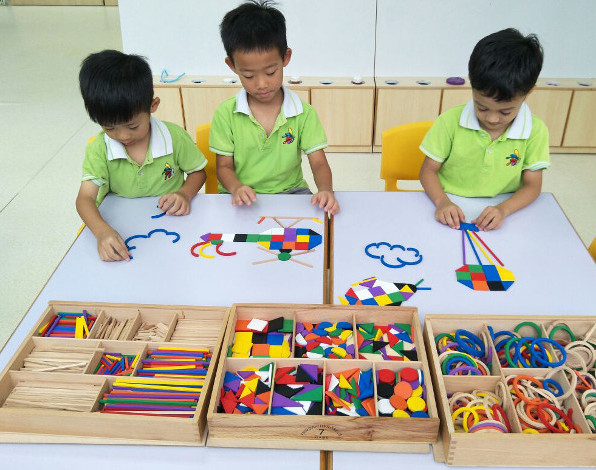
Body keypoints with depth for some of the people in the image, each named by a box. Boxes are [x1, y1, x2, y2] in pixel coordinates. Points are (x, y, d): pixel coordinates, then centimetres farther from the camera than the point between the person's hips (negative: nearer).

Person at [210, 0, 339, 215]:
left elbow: (318, 163, -3)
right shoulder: (225, 113, -3)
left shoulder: (304, 112, -2)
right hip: (241, 199, 0)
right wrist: (236, 187, -22)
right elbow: (225, 166, 1)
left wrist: (326, 189, -25)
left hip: (291, 192, 1)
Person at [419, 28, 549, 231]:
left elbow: (532, 185, 0)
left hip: (497, 219, 2)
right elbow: (428, 171, -1)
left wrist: (503, 209, -19)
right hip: (451, 212, -2)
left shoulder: (535, 131, -5)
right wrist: (442, 202, -20)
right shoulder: (451, 121, -8)